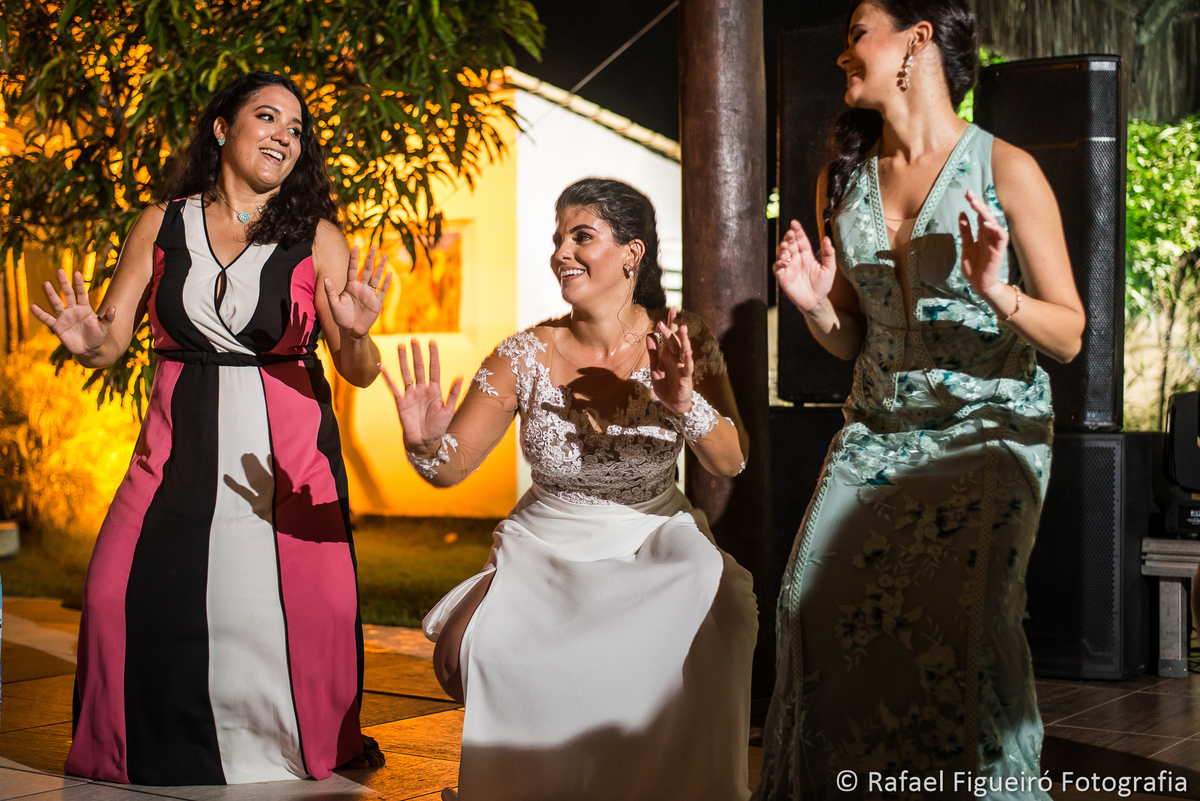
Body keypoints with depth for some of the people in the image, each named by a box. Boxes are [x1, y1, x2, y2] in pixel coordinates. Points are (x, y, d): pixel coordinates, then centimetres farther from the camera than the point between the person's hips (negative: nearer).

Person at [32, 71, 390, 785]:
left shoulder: (318, 237, 3)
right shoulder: (162, 225, 7)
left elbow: (360, 374, -1)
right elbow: (112, 340, 6)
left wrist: (356, 334, -23)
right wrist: (89, 341, -17)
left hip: (286, 448, -1)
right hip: (180, 444, 2)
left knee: (303, 607, -15)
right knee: (122, 597, -10)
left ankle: (312, 757, 10)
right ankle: (143, 761, 14)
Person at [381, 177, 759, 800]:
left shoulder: (680, 344, -6)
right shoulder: (526, 356, -7)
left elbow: (731, 462, -10)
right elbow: (450, 468, -4)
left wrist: (686, 405, -30)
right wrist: (424, 442, -28)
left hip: (655, 542, -1)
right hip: (546, 548, 1)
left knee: (707, 632, -32)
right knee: (464, 649, -25)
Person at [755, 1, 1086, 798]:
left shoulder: (1006, 170, -7)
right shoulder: (843, 179, 8)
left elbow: (1070, 335, -5)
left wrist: (998, 293, -23)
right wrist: (815, 305, -6)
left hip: (988, 429, -4)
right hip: (879, 428, 5)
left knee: (962, 612, -21)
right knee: (819, 600, -12)